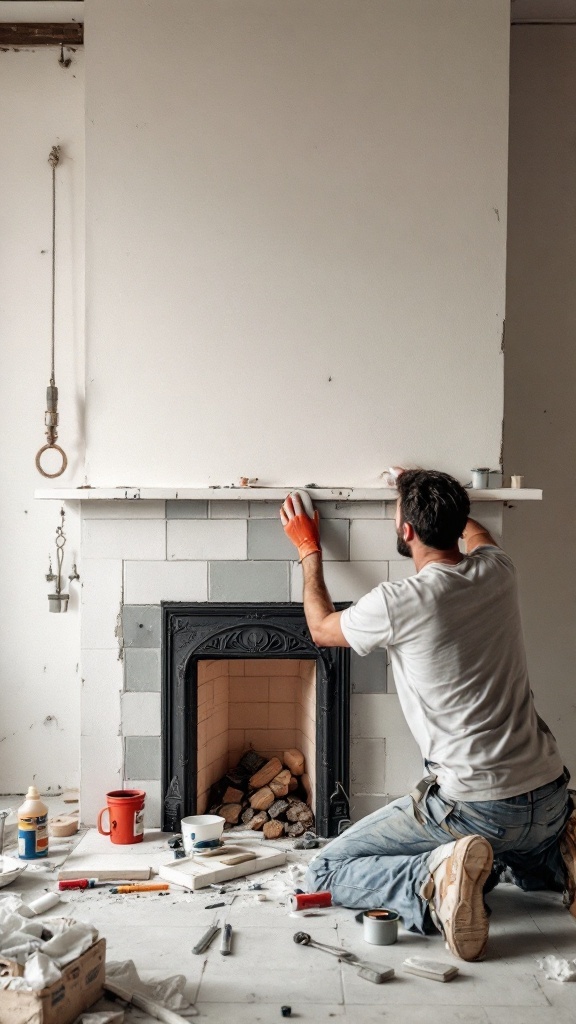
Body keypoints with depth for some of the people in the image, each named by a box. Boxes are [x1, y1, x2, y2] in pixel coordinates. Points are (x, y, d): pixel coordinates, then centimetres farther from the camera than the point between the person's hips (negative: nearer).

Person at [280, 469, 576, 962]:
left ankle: (435, 881, -19)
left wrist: (309, 550, 22)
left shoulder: (398, 603, -15)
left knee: (325, 872, 4)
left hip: (475, 806, -6)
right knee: (509, 842, 42)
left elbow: (322, 628, 9)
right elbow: (475, 534, 31)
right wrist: (437, 496, 43)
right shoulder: (496, 570, 1)